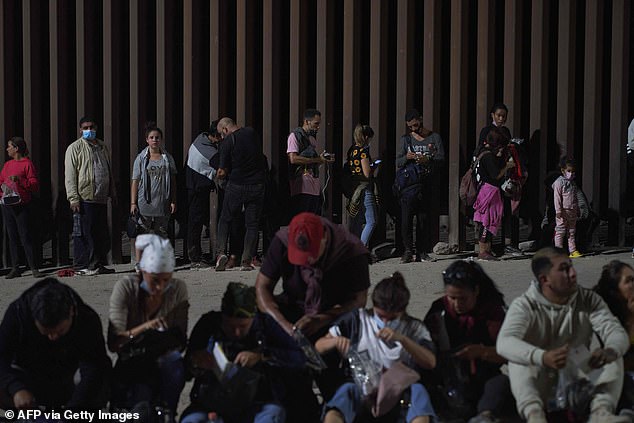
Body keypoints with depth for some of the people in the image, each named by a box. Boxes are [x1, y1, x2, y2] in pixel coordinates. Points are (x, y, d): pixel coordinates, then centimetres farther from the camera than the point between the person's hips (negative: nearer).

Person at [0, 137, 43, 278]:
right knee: (12, 238, 7)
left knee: (26, 237, -8)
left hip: (22, 206, -6)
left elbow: (35, 185, -8)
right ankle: (15, 268, 11)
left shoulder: (27, 164, -3)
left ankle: (34, 268, -7)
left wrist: (20, 180, -20)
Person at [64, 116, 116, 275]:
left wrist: (112, 193, 22)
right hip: (84, 199, -6)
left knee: (102, 234, 9)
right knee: (83, 234, -4)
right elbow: (70, 175, -7)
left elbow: (109, 171, 25)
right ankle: (81, 266, 1)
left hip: (101, 199, 6)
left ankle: (99, 265, 18)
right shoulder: (75, 148, -3)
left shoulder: (103, 147, 17)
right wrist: (73, 198, -14)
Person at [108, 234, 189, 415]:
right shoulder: (125, 287, -14)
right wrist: (142, 328, -37)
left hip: (162, 361, 2)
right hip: (130, 365, -2)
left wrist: (171, 342, -32)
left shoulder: (178, 289, -8)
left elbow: (181, 339, -7)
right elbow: (113, 343, -19)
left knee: (175, 364, -32)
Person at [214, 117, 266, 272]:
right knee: (252, 224, 7)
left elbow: (222, 172, -10)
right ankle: (247, 261, 2)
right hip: (257, 185, 3)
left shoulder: (228, 142, -9)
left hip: (236, 185, -3)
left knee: (225, 220, 13)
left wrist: (222, 175, 14)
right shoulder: (252, 133, 4)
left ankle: (220, 252, -2)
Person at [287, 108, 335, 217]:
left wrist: (324, 159, 5)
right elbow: (293, 159, -16)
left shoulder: (312, 138, 23)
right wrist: (318, 160, -14)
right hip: (302, 188, -8)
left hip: (315, 187, 8)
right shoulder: (295, 136, -2)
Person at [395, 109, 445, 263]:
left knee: (423, 220, 2)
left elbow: (441, 159, 0)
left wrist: (427, 160, -19)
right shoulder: (406, 139, 12)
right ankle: (408, 252, -2)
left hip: (427, 184, -1)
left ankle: (422, 252, 7)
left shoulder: (434, 138, 8)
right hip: (409, 184, 1)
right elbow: (398, 162, 7)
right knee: (406, 220, -7)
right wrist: (407, 157, -15)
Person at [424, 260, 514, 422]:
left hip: (484, 379, -1)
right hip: (448, 383, 1)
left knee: (503, 382, -33)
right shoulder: (439, 310, 6)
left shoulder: (491, 309, 2)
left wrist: (481, 351, -22)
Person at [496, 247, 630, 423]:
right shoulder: (524, 305, -10)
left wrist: (610, 351, -39)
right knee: (519, 357, -28)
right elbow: (505, 342, -28)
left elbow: (617, 333, -12)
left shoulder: (589, 300, 1)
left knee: (614, 354, -17)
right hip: (537, 389, -3)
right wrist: (542, 357, -49)